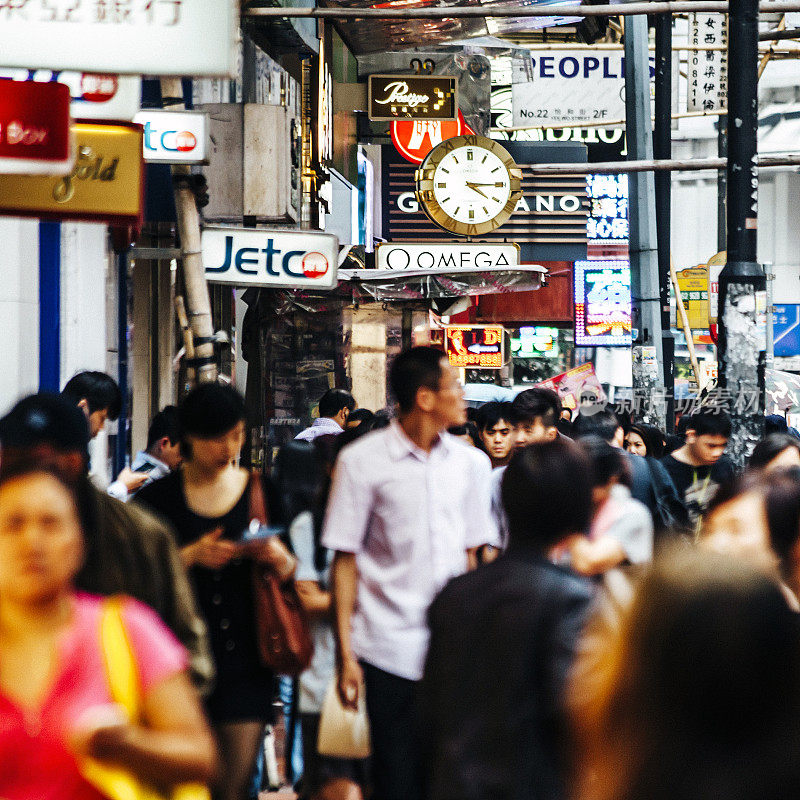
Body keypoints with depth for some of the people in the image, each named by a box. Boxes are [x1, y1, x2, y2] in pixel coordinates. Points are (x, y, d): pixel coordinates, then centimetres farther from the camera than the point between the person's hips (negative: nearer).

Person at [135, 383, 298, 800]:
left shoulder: (260, 493, 8)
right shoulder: (159, 496, 2)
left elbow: (291, 572, 13)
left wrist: (280, 559, -9)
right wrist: (191, 556, -15)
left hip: (243, 660, 1)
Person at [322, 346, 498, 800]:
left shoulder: (471, 462, 10)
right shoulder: (362, 461, -1)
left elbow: (472, 555, 15)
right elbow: (345, 559, 0)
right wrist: (346, 653, -4)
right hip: (391, 653, -3)